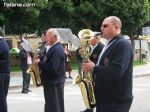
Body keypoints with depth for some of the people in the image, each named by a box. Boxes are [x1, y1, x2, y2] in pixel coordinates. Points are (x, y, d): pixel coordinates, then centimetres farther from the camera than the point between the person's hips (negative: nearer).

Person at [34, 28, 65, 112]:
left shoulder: (57, 49, -20)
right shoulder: (54, 47, 13)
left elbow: (52, 68, -27)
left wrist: (39, 63, -17)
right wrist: (41, 62, 1)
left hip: (54, 85, -10)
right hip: (51, 83, 10)